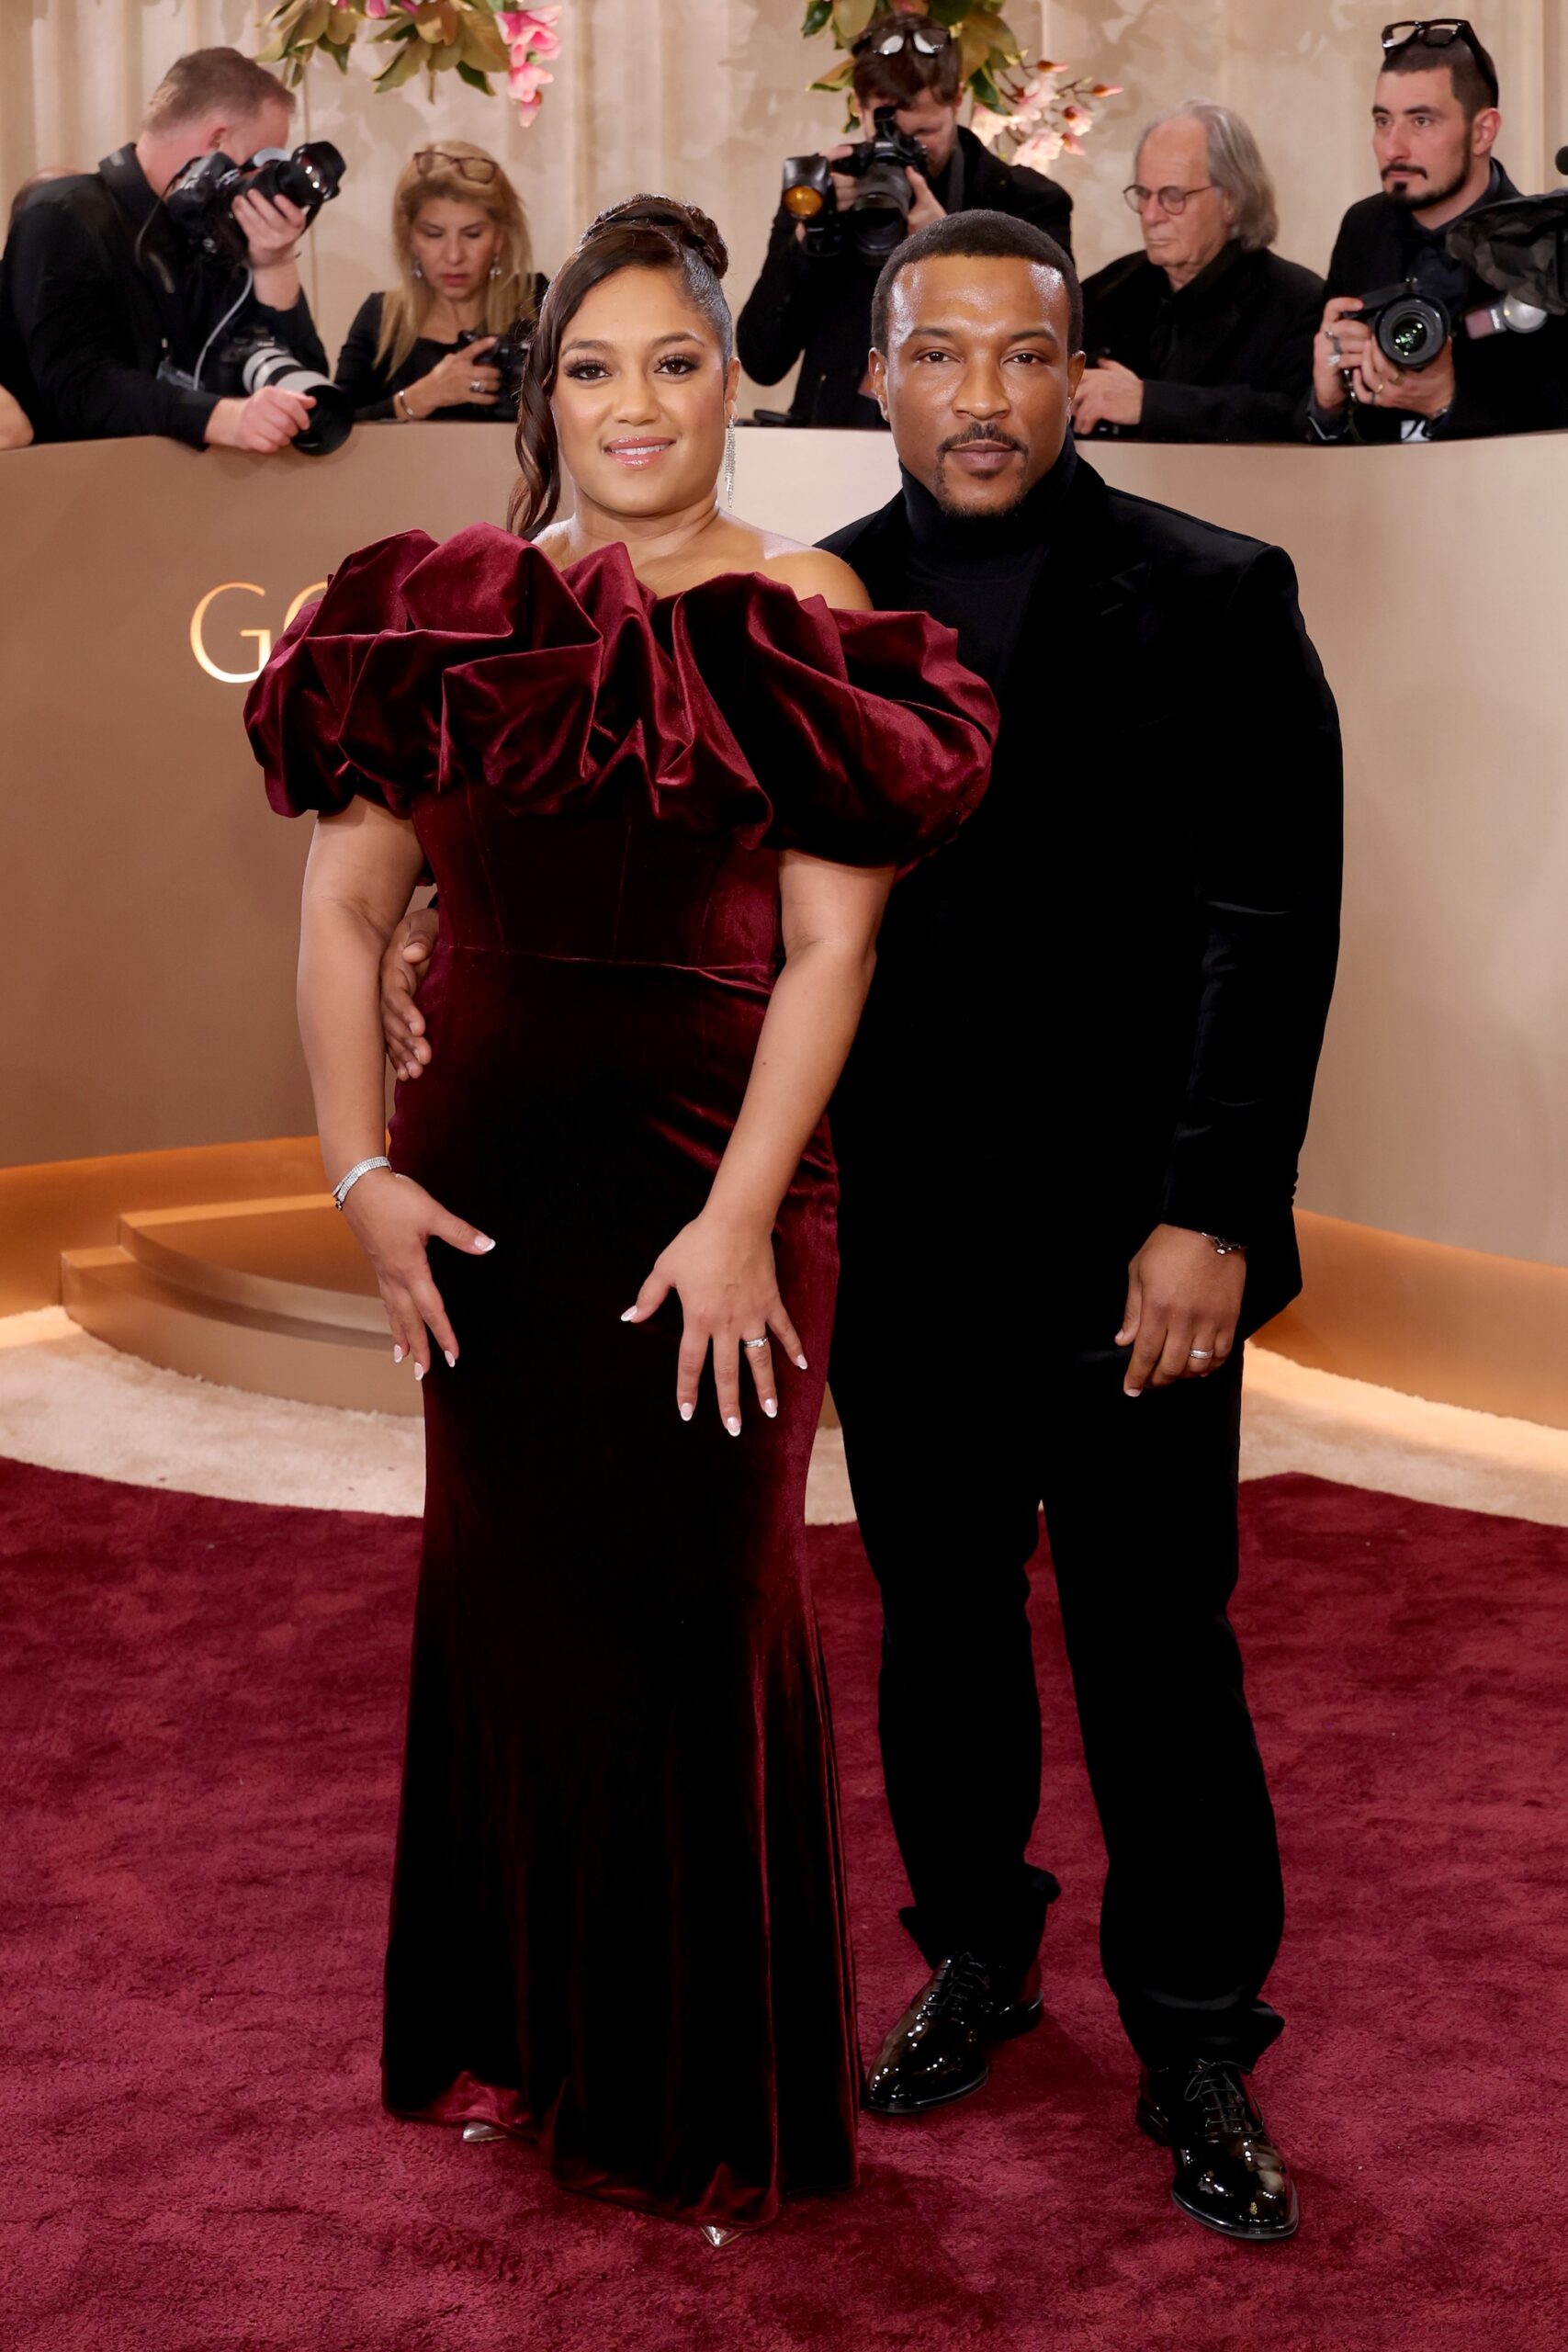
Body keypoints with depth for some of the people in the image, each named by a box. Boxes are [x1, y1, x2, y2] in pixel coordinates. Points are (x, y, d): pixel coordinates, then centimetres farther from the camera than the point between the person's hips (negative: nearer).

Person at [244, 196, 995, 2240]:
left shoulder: (804, 619, -3)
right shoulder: (453, 609, 3)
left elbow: (832, 951, -9)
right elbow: (343, 905, 4)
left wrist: (739, 1219, -15)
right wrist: (360, 1169, -3)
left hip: (720, 1171, -2)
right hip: (494, 1171, 3)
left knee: (702, 1610, 5)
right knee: (508, 1593, 12)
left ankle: (710, 2099, 24)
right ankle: (521, 2029, 33)